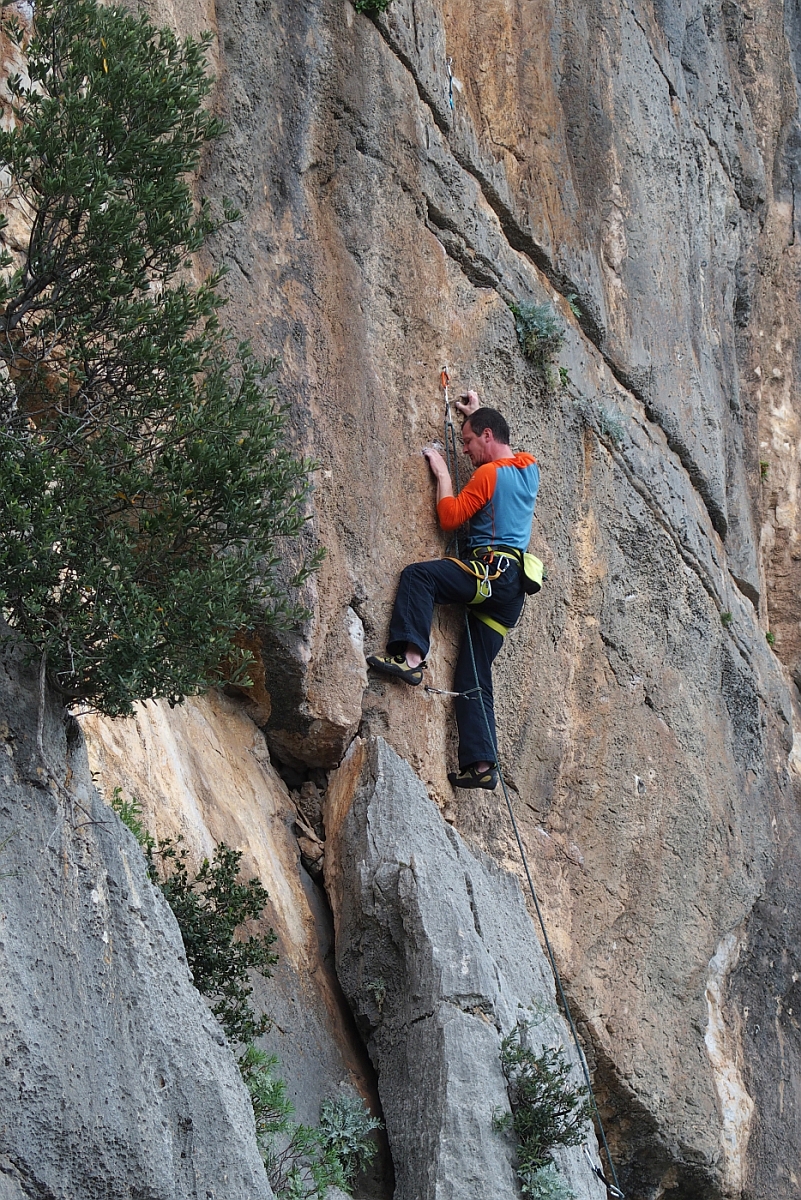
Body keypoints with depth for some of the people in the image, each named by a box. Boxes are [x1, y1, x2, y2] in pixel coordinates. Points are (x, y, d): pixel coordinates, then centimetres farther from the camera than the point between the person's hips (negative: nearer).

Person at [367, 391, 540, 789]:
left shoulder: (489, 474, -6)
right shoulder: (529, 469, 18)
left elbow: (450, 517, -6)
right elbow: (503, 447, 43)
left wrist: (442, 473, 5)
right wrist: (477, 414, 48)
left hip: (492, 573, -8)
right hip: (511, 589, 8)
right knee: (473, 678, 4)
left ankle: (411, 658, -34)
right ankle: (481, 764, -4)